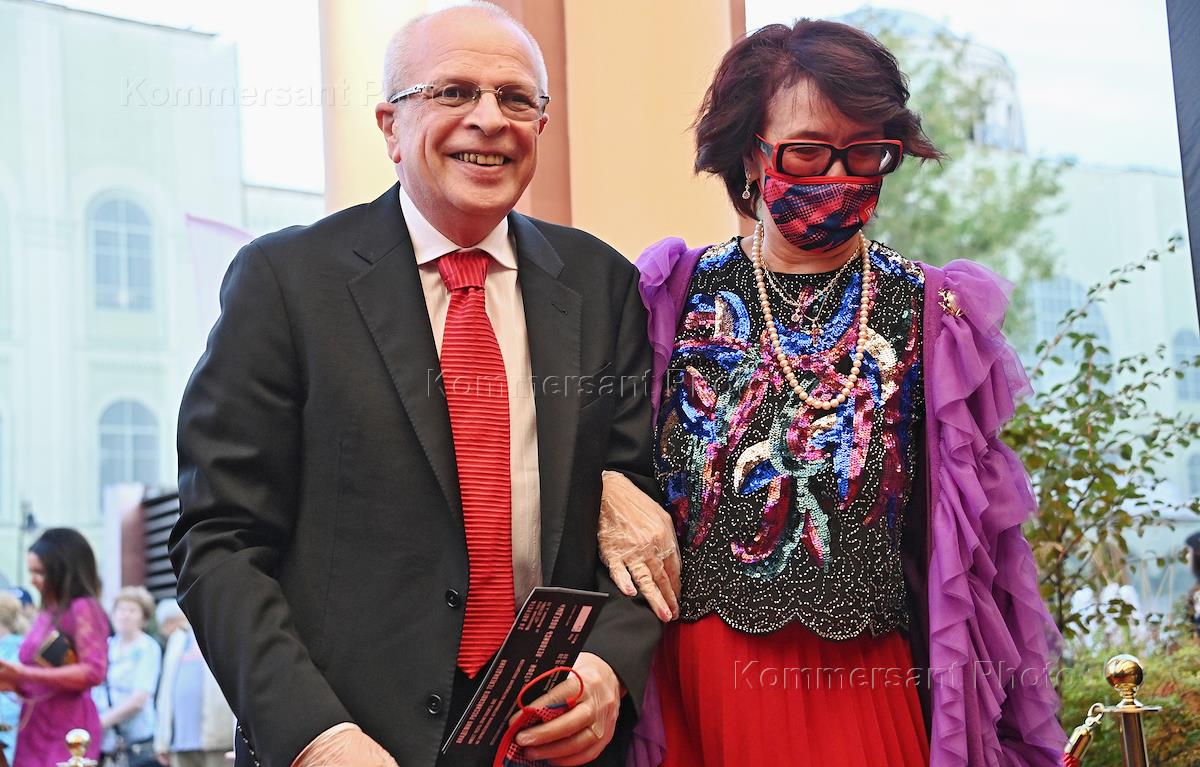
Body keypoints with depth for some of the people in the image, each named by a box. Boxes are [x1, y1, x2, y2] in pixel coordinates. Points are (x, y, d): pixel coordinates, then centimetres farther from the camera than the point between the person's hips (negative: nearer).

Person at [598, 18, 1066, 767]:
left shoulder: (933, 313, 0)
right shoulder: (675, 295, 0)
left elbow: (964, 536, 3)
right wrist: (610, 499, -13)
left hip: (866, 683, 0)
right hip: (695, 681, 1)